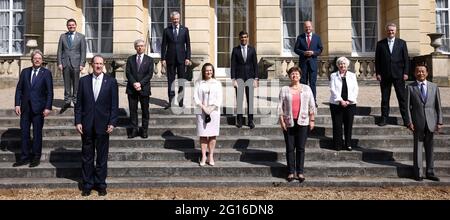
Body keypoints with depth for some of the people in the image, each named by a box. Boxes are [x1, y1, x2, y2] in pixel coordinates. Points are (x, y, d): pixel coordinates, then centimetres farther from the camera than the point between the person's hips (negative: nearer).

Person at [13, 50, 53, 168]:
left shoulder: (46, 73, -1)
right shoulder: (25, 72, 9)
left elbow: (49, 92, -4)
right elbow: (19, 89, 9)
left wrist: (48, 107, -11)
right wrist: (17, 104, 0)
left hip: (38, 108, -3)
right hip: (25, 107, 4)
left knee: (37, 133, 4)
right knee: (24, 132, 6)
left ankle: (36, 157, 14)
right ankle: (25, 157, 15)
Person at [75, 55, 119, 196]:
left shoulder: (111, 82, 0)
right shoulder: (84, 80, 4)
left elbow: (114, 105, -1)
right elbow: (79, 103, 5)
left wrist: (112, 123, -8)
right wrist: (78, 122, -2)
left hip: (103, 125, -1)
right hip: (87, 125, 1)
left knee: (102, 157, 8)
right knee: (87, 157, 8)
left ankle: (101, 185, 19)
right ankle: (87, 185, 19)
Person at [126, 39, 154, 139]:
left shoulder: (149, 60, 6)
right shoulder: (130, 59, 10)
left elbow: (150, 74, -3)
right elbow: (128, 73, 2)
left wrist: (140, 83, -14)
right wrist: (134, 83, -14)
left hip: (144, 88, -1)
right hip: (132, 89, 1)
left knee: (145, 110, 3)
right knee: (133, 110, 3)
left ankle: (144, 130, 10)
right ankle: (134, 129, 9)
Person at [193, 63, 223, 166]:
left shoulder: (217, 83, 9)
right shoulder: (199, 83, 8)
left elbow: (219, 99, 2)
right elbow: (195, 97, 1)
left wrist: (211, 108, -10)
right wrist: (203, 107, -11)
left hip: (214, 111, 0)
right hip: (202, 111, 0)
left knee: (212, 135, 1)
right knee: (203, 135, 0)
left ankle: (211, 156, 9)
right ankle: (203, 156, 7)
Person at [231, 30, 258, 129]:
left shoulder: (252, 49, 7)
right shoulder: (235, 50, 4)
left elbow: (255, 64, 6)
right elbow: (233, 65, 1)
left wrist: (256, 79, 0)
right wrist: (233, 79, -6)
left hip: (249, 76, 1)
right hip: (239, 76, -1)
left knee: (250, 98, 1)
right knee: (239, 98, -3)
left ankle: (250, 120, 5)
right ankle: (239, 120, 2)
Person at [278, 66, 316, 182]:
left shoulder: (306, 88, 8)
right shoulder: (284, 89, 5)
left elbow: (312, 105, 7)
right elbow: (280, 106, 2)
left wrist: (312, 120, 1)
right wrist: (281, 121, -5)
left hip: (303, 122, 0)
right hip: (289, 122, 0)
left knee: (301, 148, 2)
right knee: (290, 148, 3)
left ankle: (300, 172, 10)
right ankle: (291, 172, 11)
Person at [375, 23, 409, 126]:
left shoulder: (402, 43, 6)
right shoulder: (380, 44, 6)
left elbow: (406, 59, 4)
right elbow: (377, 60, 5)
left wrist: (405, 73, -4)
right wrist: (378, 73, -3)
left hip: (398, 75, 0)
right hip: (385, 75, 0)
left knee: (402, 97, 2)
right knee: (384, 98, 5)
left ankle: (406, 119, 7)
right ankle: (384, 119, 11)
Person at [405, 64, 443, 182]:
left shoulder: (434, 87, 7)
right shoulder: (410, 87, 0)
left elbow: (438, 106, 7)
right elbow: (407, 106, -2)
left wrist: (439, 122, 1)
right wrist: (409, 122, -9)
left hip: (431, 122, 2)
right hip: (418, 122, -2)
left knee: (429, 148, 9)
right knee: (418, 147, 4)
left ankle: (430, 172, 18)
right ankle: (418, 173, 12)